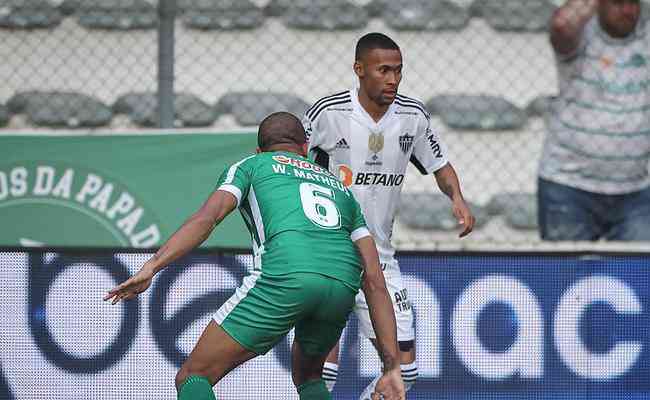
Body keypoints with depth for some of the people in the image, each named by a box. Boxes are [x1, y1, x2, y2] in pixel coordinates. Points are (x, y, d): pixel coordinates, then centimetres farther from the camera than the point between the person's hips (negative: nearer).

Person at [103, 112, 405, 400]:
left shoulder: (250, 166, 26)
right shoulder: (339, 188, 36)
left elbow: (207, 217, 5)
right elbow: (375, 282, 27)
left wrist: (152, 267, -4)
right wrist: (391, 367, 24)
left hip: (285, 277, -5)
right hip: (343, 288, 5)